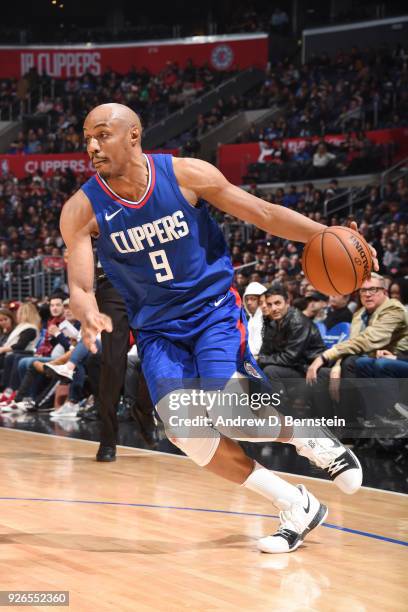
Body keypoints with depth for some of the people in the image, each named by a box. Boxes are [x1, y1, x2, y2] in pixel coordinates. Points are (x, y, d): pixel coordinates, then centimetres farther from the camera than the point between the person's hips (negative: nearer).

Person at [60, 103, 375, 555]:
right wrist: (89, 316, -39)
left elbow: (263, 214, -5)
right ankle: (295, 507, -2)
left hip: (213, 307, -2)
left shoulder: (186, 175, -13)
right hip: (156, 328, 2)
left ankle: (310, 438, 8)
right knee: (184, 429, -17)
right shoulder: (82, 210, -11)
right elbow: (80, 287, -14)